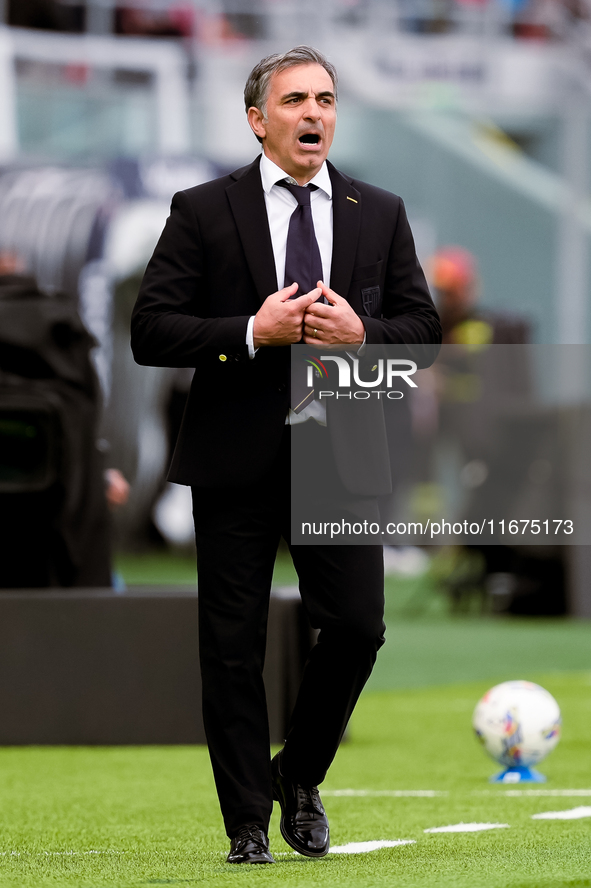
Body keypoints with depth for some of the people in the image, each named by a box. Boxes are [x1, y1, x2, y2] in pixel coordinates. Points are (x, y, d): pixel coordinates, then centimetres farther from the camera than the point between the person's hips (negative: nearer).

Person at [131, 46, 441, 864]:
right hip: (236, 460, -2)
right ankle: (249, 822, 12)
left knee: (357, 626, -5)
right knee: (233, 646, 1)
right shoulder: (203, 212, 1)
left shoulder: (380, 215, 9)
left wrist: (363, 333, -12)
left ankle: (300, 777, 20)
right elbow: (150, 331, -4)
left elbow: (425, 326, 9)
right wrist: (252, 333, -16)